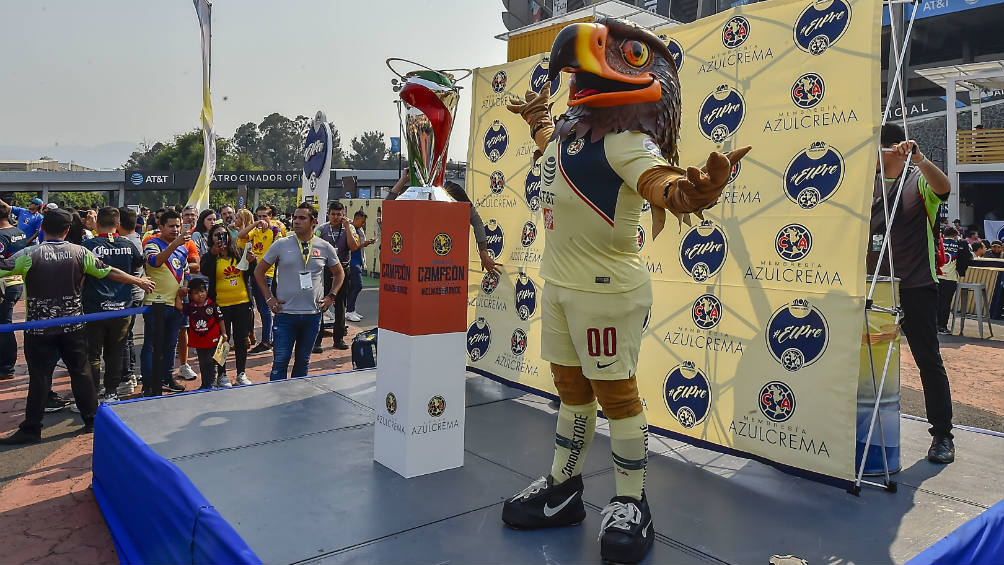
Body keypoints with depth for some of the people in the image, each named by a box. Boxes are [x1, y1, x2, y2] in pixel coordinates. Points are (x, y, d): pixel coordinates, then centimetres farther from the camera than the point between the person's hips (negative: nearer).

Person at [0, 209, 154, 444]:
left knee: (39, 376, 2)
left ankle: (31, 429, 9)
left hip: (39, 326, -2)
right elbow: (109, 272, 5)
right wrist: (139, 281, 17)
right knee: (81, 371, 11)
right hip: (72, 325, 2)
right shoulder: (79, 252, -2)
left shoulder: (29, 255, -9)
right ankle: (92, 420, 18)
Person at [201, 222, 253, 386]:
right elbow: (205, 272, -19)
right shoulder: (209, 257, 1)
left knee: (241, 340, 10)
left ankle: (241, 374, 22)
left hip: (242, 303, 2)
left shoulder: (240, 253, 7)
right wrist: (214, 253, -31)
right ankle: (222, 375, 17)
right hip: (221, 305, -2)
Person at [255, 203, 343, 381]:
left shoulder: (325, 247, 3)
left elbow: (339, 273, 17)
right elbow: (259, 271, 8)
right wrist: (268, 297, 1)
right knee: (280, 361, -2)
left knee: (303, 361, 14)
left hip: (313, 314, 2)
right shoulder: (281, 245, -1)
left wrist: (331, 297, 7)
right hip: (285, 313, -2)